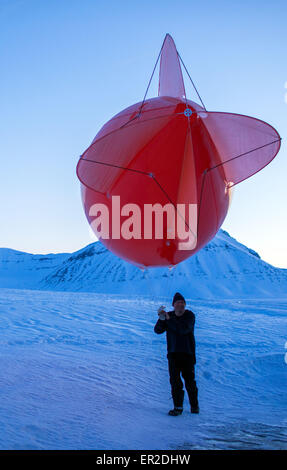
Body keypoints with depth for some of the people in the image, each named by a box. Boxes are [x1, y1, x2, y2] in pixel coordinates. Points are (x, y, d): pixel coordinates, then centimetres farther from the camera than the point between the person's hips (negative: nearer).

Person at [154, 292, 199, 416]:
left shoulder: (190, 315, -7)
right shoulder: (169, 316, 4)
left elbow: (184, 329, -25)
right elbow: (158, 330, -6)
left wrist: (169, 319, -26)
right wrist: (161, 319, -24)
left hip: (188, 353, -2)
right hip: (173, 354, 3)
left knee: (190, 380, 5)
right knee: (175, 381, -1)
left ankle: (194, 405, 24)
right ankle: (178, 407, 8)